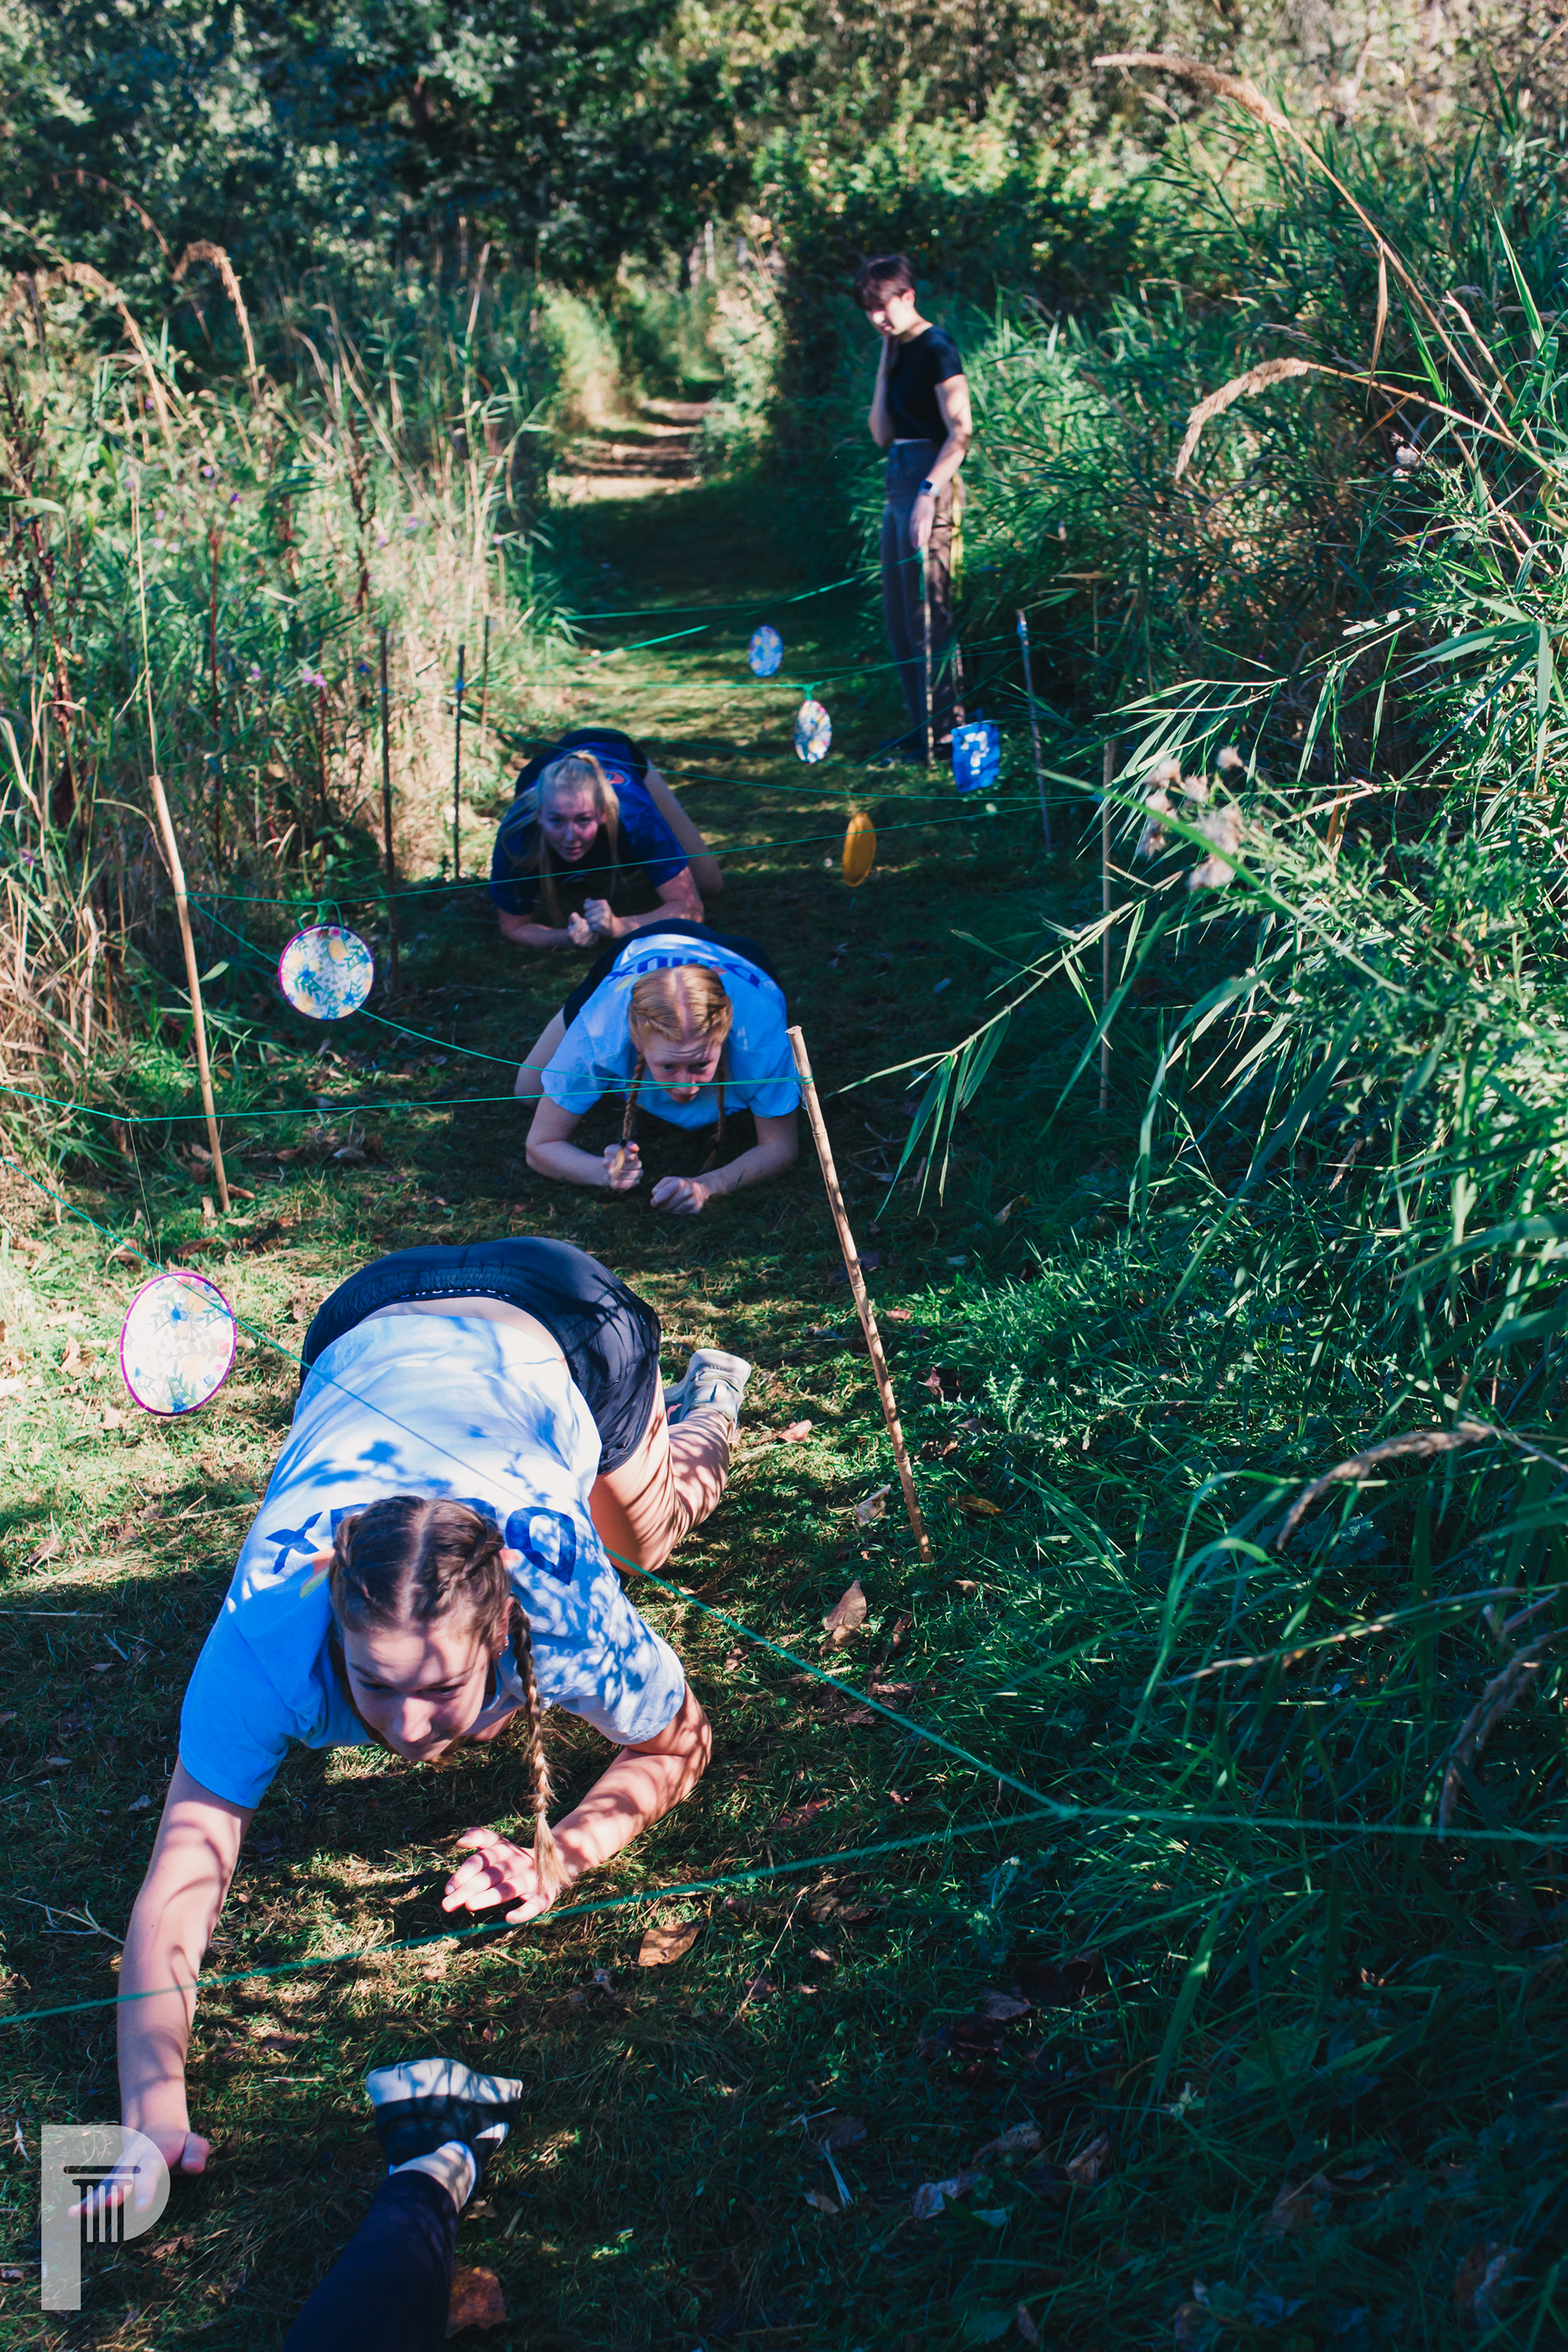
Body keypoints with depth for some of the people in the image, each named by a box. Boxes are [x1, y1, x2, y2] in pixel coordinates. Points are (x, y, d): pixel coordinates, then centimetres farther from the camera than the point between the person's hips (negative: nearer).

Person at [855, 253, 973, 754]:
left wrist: (928, 493, -24)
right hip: (899, 481, 10)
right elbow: (882, 434, 12)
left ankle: (946, 729, -2)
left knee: (927, 611, -8)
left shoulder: (936, 347, -9)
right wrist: (885, 365, 6)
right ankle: (922, 725, 17)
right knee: (899, 616, 11)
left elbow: (961, 431, -16)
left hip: (930, 480, -10)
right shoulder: (899, 351, 16)